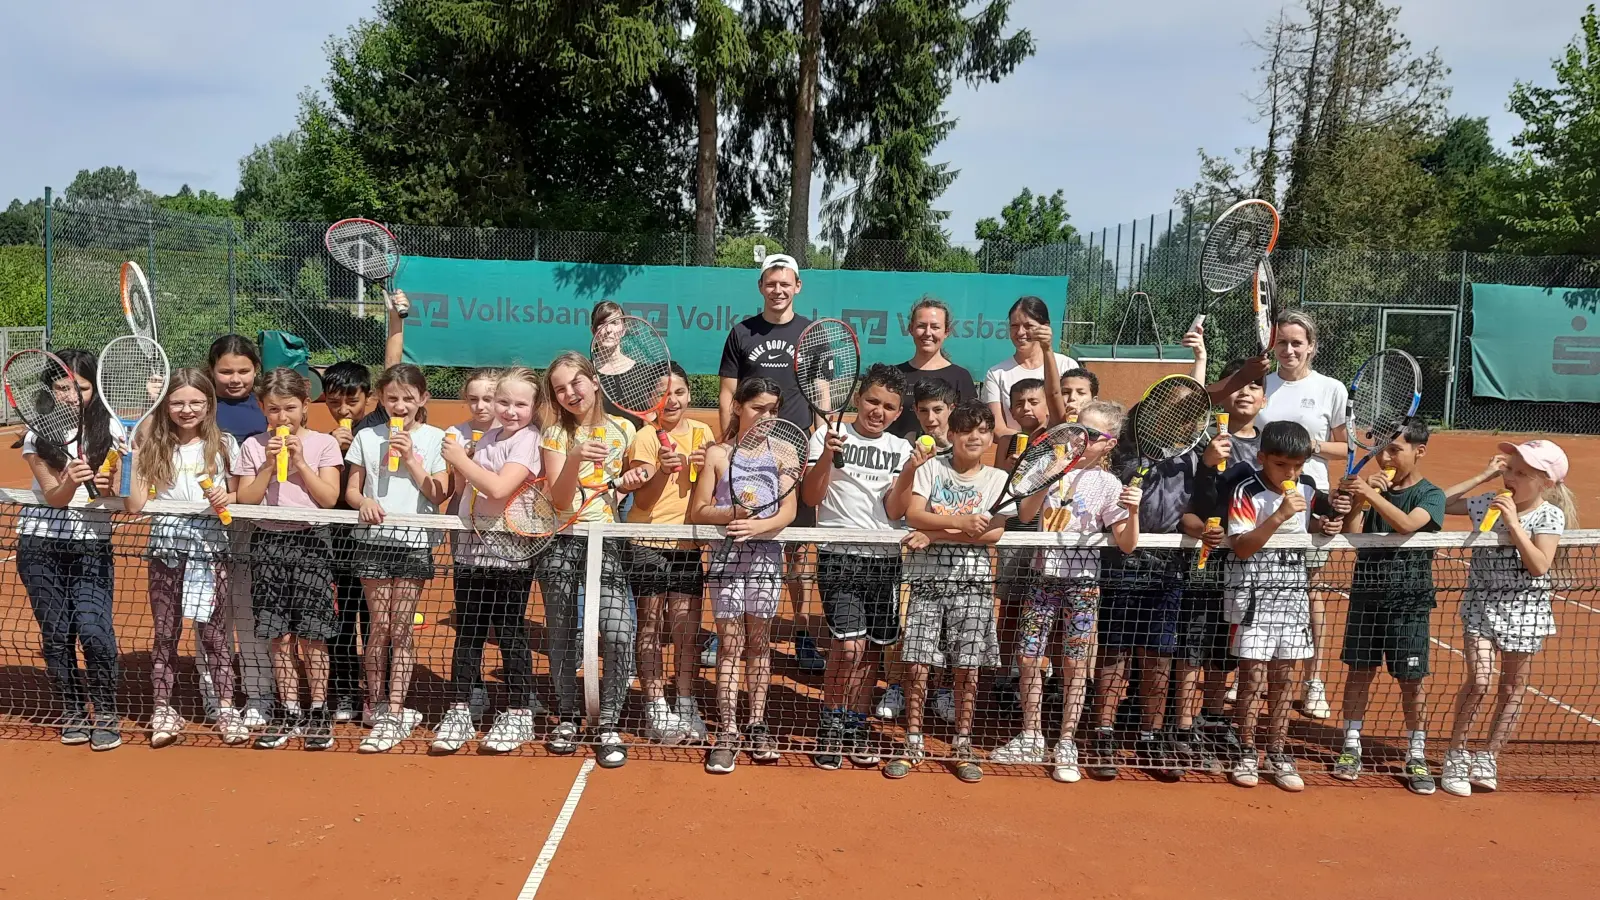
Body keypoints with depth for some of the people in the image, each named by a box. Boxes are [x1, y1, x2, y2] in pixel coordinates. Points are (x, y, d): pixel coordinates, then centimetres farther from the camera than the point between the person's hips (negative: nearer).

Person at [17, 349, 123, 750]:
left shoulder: (108, 428, -3)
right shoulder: (38, 434, -3)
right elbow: (53, 496, -11)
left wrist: (109, 486, -27)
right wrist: (71, 482, -33)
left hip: (92, 545, -1)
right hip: (41, 544, 1)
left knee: (94, 632, -13)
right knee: (56, 635, 5)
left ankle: (106, 714, 5)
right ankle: (73, 713, 22)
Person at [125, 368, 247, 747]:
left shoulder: (224, 444, 3)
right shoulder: (153, 447, 4)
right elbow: (135, 505, -1)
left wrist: (227, 497, -12)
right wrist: (129, 457, -10)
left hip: (210, 548, -1)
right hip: (167, 546, 1)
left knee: (213, 631, 2)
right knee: (165, 632, 7)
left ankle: (226, 709, 10)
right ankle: (162, 710, 18)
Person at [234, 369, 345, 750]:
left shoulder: (322, 444, 2)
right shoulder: (253, 446, 6)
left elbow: (329, 498, -6)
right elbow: (245, 500, 0)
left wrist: (300, 461, -10)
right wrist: (269, 465, -9)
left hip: (310, 541, -2)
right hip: (268, 542, 2)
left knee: (311, 633, -1)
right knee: (280, 635, 5)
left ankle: (318, 712, 10)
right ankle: (288, 712, 16)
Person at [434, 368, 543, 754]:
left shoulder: (527, 440, -11)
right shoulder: (487, 437, 11)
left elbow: (499, 488, -24)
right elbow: (466, 488, 18)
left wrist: (461, 460, -14)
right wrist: (459, 463, 0)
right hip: (470, 550, 7)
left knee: (511, 634, 4)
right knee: (467, 634, 10)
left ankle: (519, 713, 16)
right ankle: (460, 711, 20)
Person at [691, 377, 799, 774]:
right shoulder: (717, 454, 5)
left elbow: (788, 511, -1)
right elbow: (697, 511, 2)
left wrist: (758, 525, -20)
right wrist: (731, 513, -16)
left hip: (766, 552, 1)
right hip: (726, 553, -1)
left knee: (758, 640, 7)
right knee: (729, 642, -2)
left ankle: (757, 724, 15)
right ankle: (727, 731, 1)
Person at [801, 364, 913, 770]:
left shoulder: (901, 449, 10)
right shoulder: (829, 436, 2)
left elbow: (894, 511, 1)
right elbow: (810, 498, -5)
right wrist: (827, 455, -18)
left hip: (884, 559, 4)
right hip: (839, 556, -4)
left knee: (870, 649, 8)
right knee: (849, 644, -15)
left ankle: (855, 730, 24)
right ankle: (830, 729, 5)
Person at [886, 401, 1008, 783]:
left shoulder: (997, 479, 7)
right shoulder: (931, 468, 6)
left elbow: (994, 533, -6)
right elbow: (912, 514, -7)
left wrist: (935, 534, -14)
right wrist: (960, 523, -21)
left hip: (973, 579, 1)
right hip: (927, 576, -1)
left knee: (967, 667, 4)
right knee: (917, 664, -1)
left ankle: (963, 745, 18)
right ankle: (913, 744, 13)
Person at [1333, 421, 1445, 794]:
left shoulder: (1430, 494, -5)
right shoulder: (1372, 487, 5)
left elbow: (1408, 524, -27)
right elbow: (1350, 535, -4)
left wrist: (1371, 495, -37)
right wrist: (1359, 500, -15)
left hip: (1409, 602, -3)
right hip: (1365, 595, 3)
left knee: (1411, 680, 3)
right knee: (1359, 671, 9)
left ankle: (1417, 756, 15)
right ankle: (1351, 746, 20)